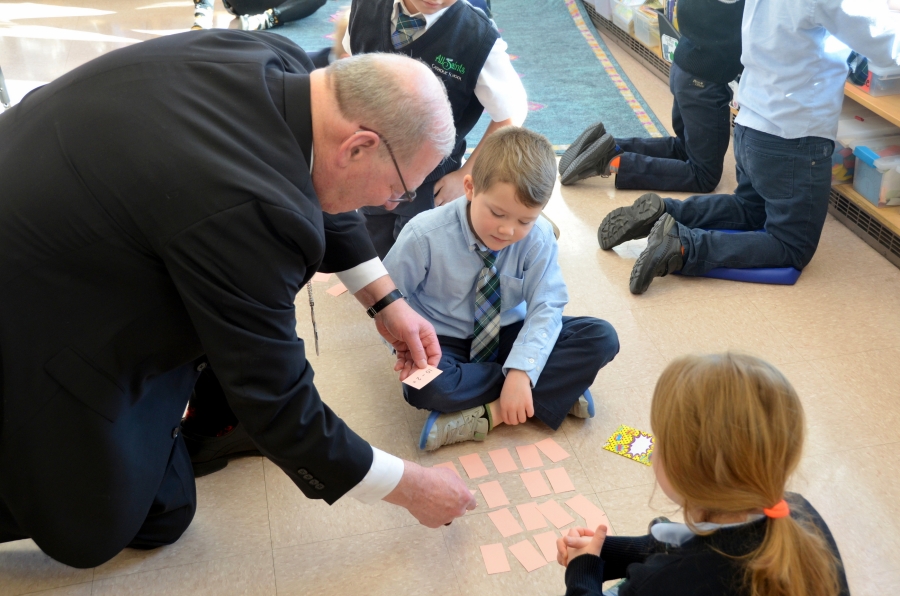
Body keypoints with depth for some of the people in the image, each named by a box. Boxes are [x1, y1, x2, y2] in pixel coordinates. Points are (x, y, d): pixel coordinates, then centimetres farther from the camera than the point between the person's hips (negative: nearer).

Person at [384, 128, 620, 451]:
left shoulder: (538, 237, -17)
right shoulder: (424, 236, -22)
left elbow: (545, 308, -18)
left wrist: (521, 372, -32)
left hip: (508, 336, 2)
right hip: (446, 343, -2)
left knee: (602, 338, -16)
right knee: (424, 386, -37)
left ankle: (489, 414, -23)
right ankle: (557, 390, -18)